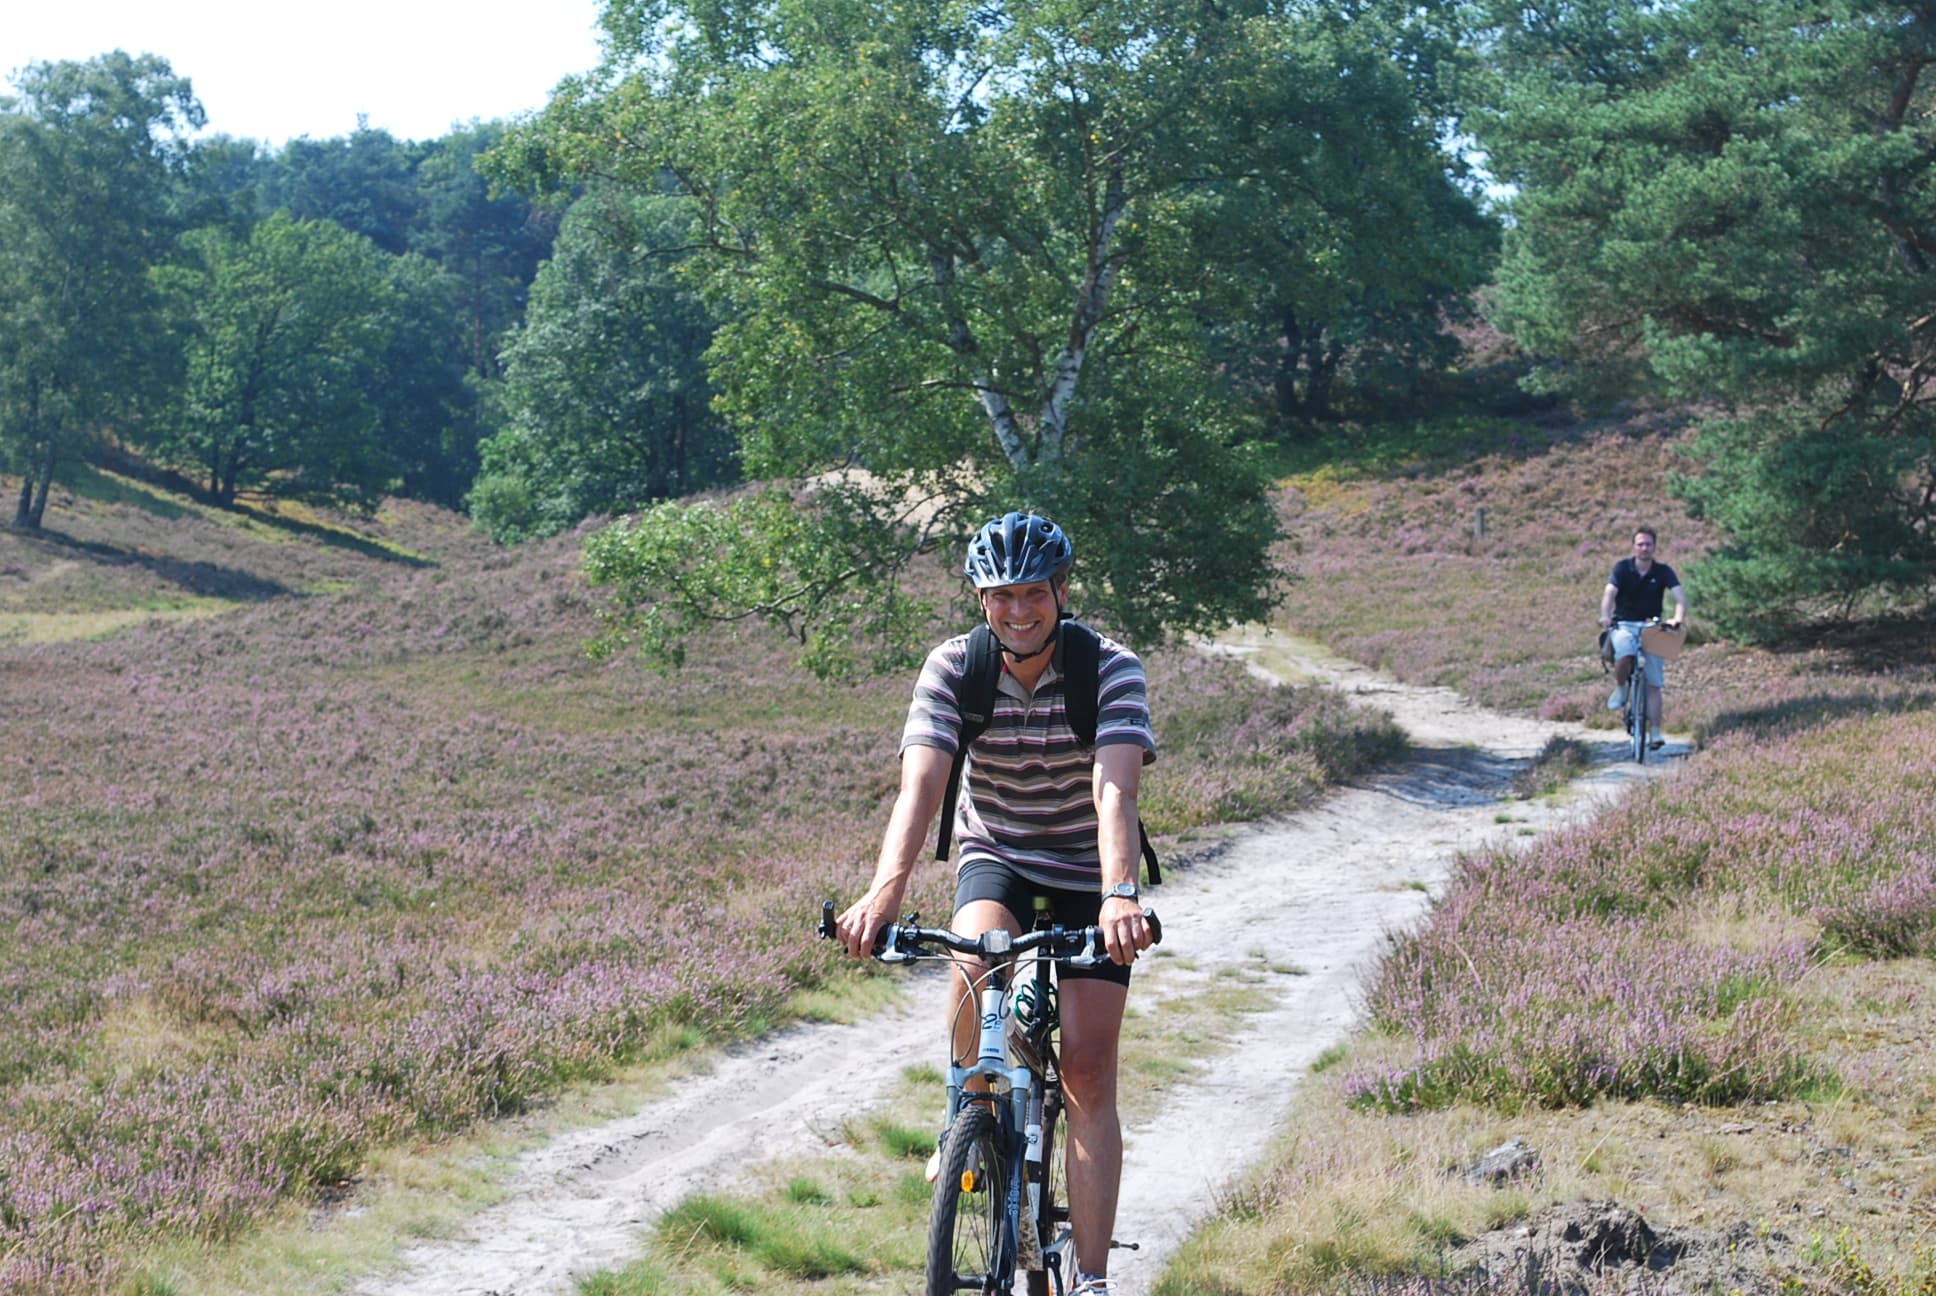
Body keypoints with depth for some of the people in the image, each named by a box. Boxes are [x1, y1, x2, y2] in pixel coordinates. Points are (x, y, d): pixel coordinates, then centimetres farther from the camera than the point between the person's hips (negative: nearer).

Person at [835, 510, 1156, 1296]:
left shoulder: (1111, 670, -22)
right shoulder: (954, 668, -17)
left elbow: (1114, 790, -35)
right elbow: (920, 784, -29)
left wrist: (1119, 894, -52)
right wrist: (885, 890, -46)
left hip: (1087, 870, -1)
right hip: (995, 855, 1)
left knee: (1089, 1074, -7)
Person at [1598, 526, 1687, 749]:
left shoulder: (1663, 571, -2)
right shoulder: (1623, 568, -4)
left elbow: (1680, 596, -15)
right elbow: (1610, 592, -18)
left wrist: (1679, 617, -36)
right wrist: (1605, 616, -38)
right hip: (1624, 624, -1)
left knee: (1654, 684, -5)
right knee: (1624, 654, -36)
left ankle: (1655, 732, -1)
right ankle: (1620, 689, -6)